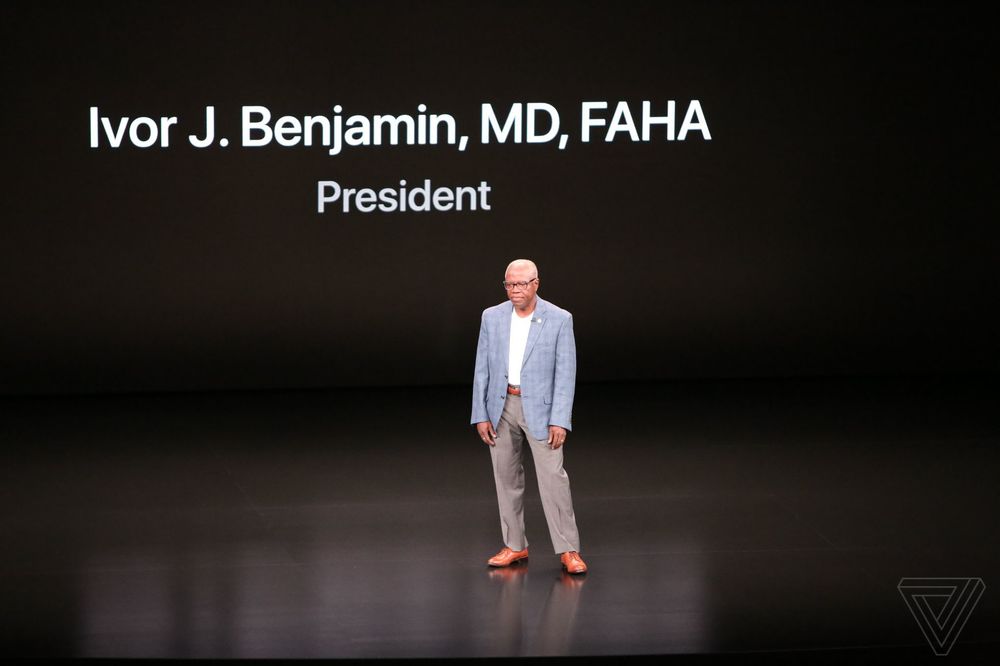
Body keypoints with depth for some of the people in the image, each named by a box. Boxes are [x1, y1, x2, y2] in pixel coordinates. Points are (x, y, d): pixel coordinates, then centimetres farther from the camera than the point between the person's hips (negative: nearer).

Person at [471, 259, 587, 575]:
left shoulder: (559, 319, -8)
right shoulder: (492, 317, 2)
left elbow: (565, 373, -8)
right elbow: (482, 369, 4)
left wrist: (560, 420, -14)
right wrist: (481, 415, -1)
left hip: (540, 407, -3)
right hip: (502, 406, 3)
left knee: (553, 477, -8)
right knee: (507, 478, 8)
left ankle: (568, 550, -4)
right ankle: (515, 546, 18)